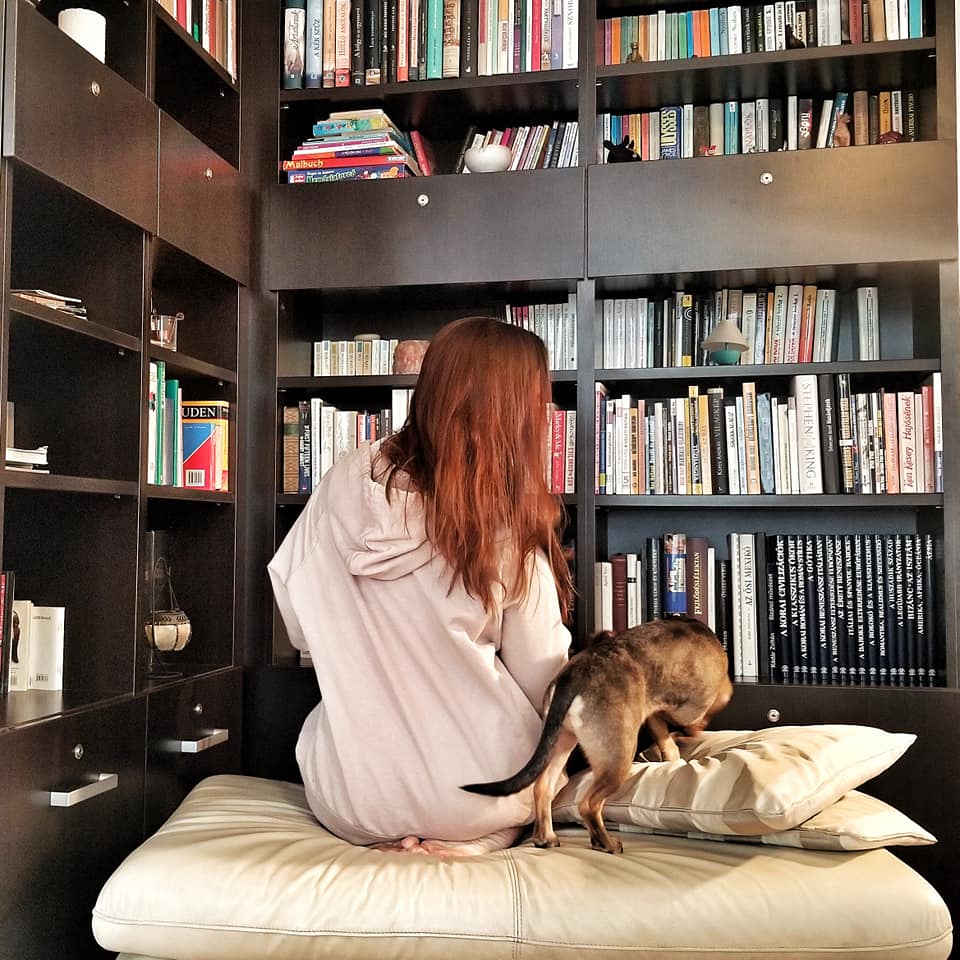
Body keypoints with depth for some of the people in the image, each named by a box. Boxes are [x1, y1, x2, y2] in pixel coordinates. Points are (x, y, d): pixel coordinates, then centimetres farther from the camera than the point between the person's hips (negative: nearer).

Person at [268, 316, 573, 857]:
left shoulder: (344, 482, -6)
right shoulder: (509, 527, -16)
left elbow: (298, 625, 1)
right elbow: (540, 680, -8)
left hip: (348, 799, 3)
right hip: (476, 799, -2)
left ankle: (403, 836, 9)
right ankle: (473, 840, 2)